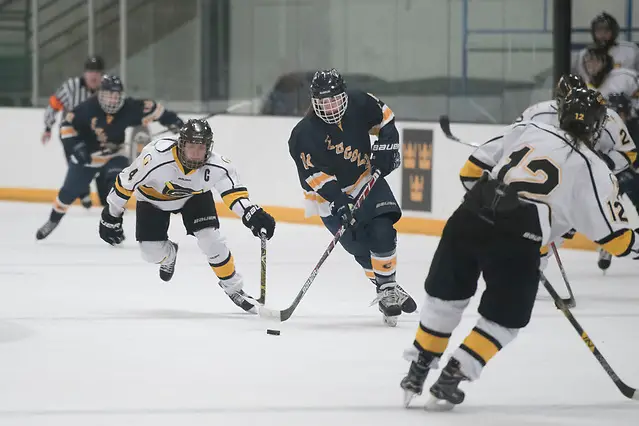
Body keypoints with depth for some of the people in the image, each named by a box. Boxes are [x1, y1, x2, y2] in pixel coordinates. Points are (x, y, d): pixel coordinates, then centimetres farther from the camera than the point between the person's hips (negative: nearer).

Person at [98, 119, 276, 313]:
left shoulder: (216, 165, -34)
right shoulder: (156, 157, -39)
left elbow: (233, 190, -34)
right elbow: (126, 182, -26)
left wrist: (253, 214, -54)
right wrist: (111, 215, -15)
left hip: (195, 195, 1)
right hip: (153, 197, 0)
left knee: (210, 239, -16)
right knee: (152, 252, -4)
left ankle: (233, 288, 4)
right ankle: (169, 255, 35)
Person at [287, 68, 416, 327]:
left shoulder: (360, 105, -13)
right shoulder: (304, 134, -23)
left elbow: (385, 118, 7)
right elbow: (315, 175, -25)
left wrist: (386, 145, -6)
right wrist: (340, 203, -33)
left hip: (367, 180, 3)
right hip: (330, 196, -3)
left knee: (382, 231, -16)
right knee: (362, 248, -9)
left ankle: (389, 288, -3)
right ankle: (384, 291, 8)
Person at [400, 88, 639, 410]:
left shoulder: (527, 131, 14)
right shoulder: (593, 171, 5)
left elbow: (473, 168, 16)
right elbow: (611, 235, 5)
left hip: (469, 219, 3)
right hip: (517, 243, -3)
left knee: (446, 296, 22)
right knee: (504, 320, 15)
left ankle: (418, 371, 28)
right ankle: (448, 383, 7)